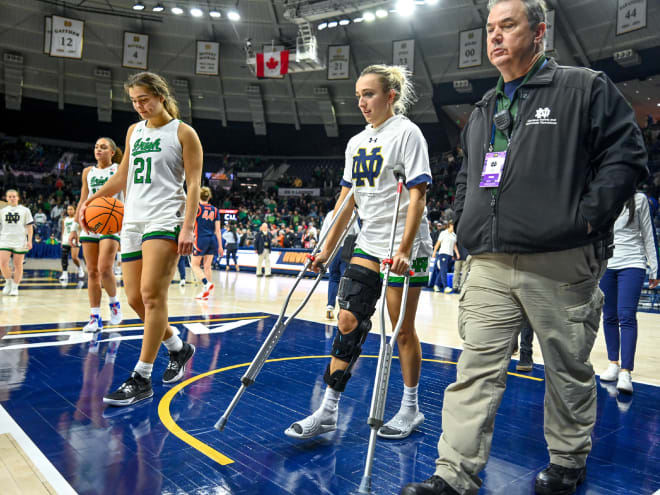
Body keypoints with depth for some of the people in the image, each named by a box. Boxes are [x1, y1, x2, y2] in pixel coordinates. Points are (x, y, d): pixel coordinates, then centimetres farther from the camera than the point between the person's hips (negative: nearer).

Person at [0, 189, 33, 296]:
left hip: (20, 241, -1)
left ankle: (15, 287, 13)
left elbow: (29, 226, 4)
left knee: (18, 264, 2)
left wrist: (30, 240, -4)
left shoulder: (25, 210, 6)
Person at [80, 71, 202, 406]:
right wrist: (92, 199, 23)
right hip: (132, 221, 7)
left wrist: (187, 228, -16)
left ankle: (141, 379, -8)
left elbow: (193, 184, -6)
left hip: (165, 220, -7)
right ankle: (178, 348, 25)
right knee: (136, 299, 4)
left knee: (152, 295, -15)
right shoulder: (134, 131, 18)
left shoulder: (183, 133, 1)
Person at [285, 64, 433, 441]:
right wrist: (328, 249, 12)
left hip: (405, 247, -6)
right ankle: (328, 411, 9)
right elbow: (347, 199, 15)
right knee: (348, 321, 2)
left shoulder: (406, 132, -7)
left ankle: (411, 409, 22)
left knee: (403, 330, 2)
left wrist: (403, 250, -24)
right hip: (369, 245, 7)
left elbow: (417, 196, -15)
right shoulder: (357, 142, 13)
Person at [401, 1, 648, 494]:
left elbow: (626, 154, -3)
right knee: (476, 369, 1)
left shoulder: (586, 88, 4)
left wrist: (586, 218, -12)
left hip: (561, 264, -4)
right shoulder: (483, 111, 20)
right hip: (489, 266, 5)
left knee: (569, 368, 11)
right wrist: (465, 222, 13)